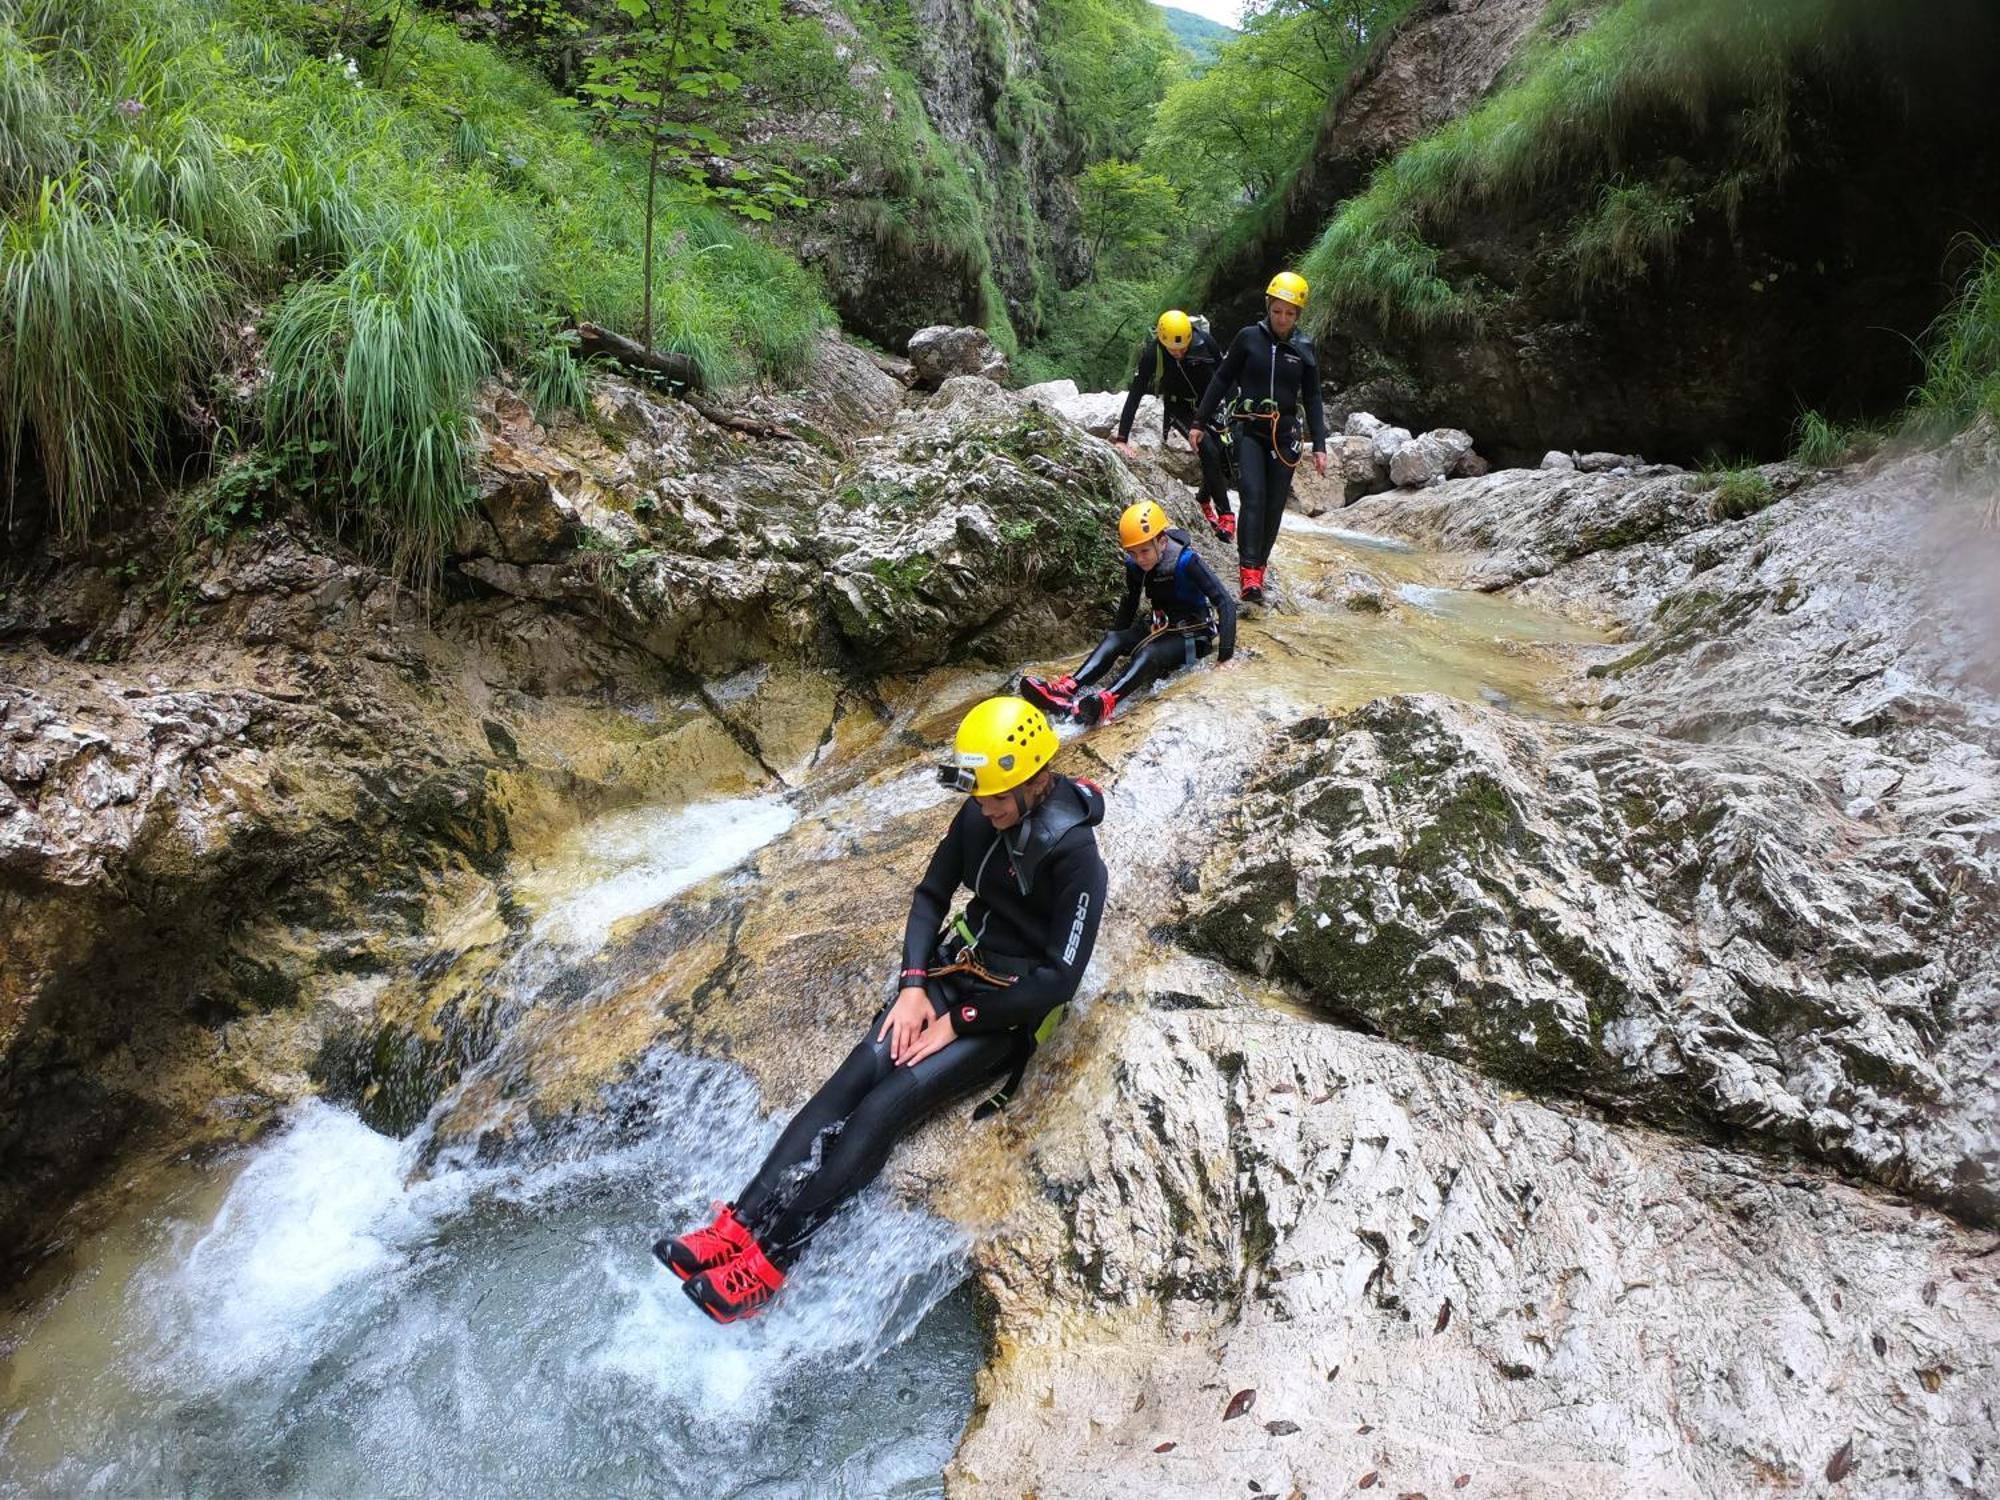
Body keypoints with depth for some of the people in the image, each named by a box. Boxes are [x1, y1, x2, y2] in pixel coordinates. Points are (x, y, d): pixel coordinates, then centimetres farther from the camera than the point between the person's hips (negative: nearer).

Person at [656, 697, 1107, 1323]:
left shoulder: (1075, 857, -22)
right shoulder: (979, 816, -3)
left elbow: (1060, 979, -22)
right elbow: (931, 894, 7)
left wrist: (958, 1022, -18)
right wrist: (913, 985, -8)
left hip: (1016, 1006, -6)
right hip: (957, 967, 6)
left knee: (891, 1101, -23)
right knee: (859, 1072, -17)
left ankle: (767, 1255, -25)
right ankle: (740, 1223, -24)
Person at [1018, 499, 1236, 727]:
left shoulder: (1186, 561, -23)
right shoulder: (1135, 565, -5)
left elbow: (1226, 603, -25)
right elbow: (1129, 602, 14)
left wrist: (1225, 656, -30)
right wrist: (1117, 643, 15)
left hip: (1193, 634, -6)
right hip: (1159, 627, 6)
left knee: (1149, 653, -35)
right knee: (1112, 639, -20)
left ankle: (1104, 703, -59)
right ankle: (1066, 691, -41)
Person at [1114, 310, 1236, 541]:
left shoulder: (1205, 342, -21)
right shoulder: (1152, 354, -25)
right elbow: (1135, 395, -23)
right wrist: (1122, 438, -28)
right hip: (1180, 409, -3)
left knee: (1228, 458, -6)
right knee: (1209, 453, -24)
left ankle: (1204, 498, 24)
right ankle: (1225, 514, -12)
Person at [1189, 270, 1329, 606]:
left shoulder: (1304, 348, 4)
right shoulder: (1248, 338, -1)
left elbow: (1312, 399, 8)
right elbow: (1222, 380, 5)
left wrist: (1319, 446, 3)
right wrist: (1199, 423, 4)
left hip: (1284, 434, 3)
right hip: (1248, 429, -3)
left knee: (1274, 506, 2)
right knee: (1253, 497, -19)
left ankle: (1258, 568, 15)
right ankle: (1249, 574, -25)